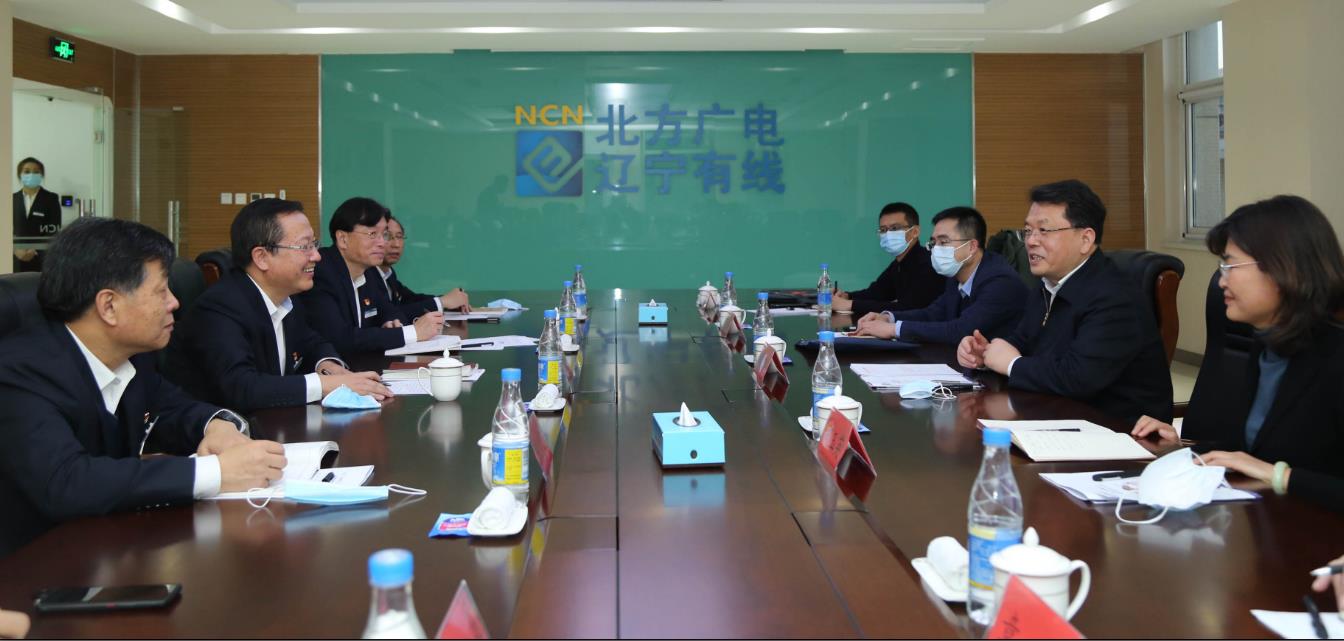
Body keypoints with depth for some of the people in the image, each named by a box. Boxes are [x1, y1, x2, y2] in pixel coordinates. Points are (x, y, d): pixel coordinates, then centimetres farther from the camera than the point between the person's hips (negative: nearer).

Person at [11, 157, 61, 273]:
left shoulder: (51, 199, 3)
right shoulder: (13, 199, 11)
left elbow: (54, 231, -3)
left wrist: (35, 251, -13)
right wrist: (16, 250, -9)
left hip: (43, 260, -2)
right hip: (17, 260, 2)